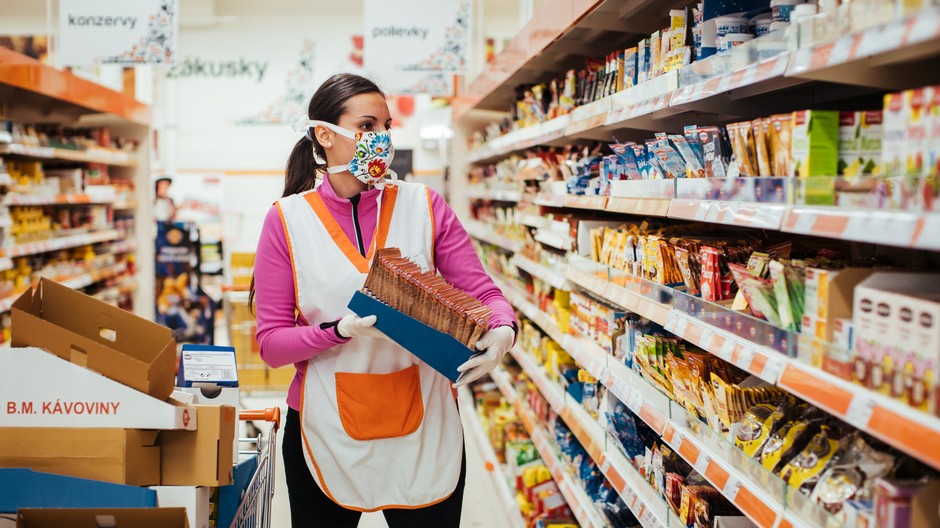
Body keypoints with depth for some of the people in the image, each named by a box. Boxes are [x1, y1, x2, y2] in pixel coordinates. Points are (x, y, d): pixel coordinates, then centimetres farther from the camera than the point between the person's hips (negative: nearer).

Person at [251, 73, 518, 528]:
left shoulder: (425, 207, 0)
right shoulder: (287, 221, -3)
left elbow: (482, 291, -3)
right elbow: (272, 343, -6)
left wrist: (503, 330, -25)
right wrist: (341, 331, -23)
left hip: (425, 426, 1)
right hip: (327, 432, -1)